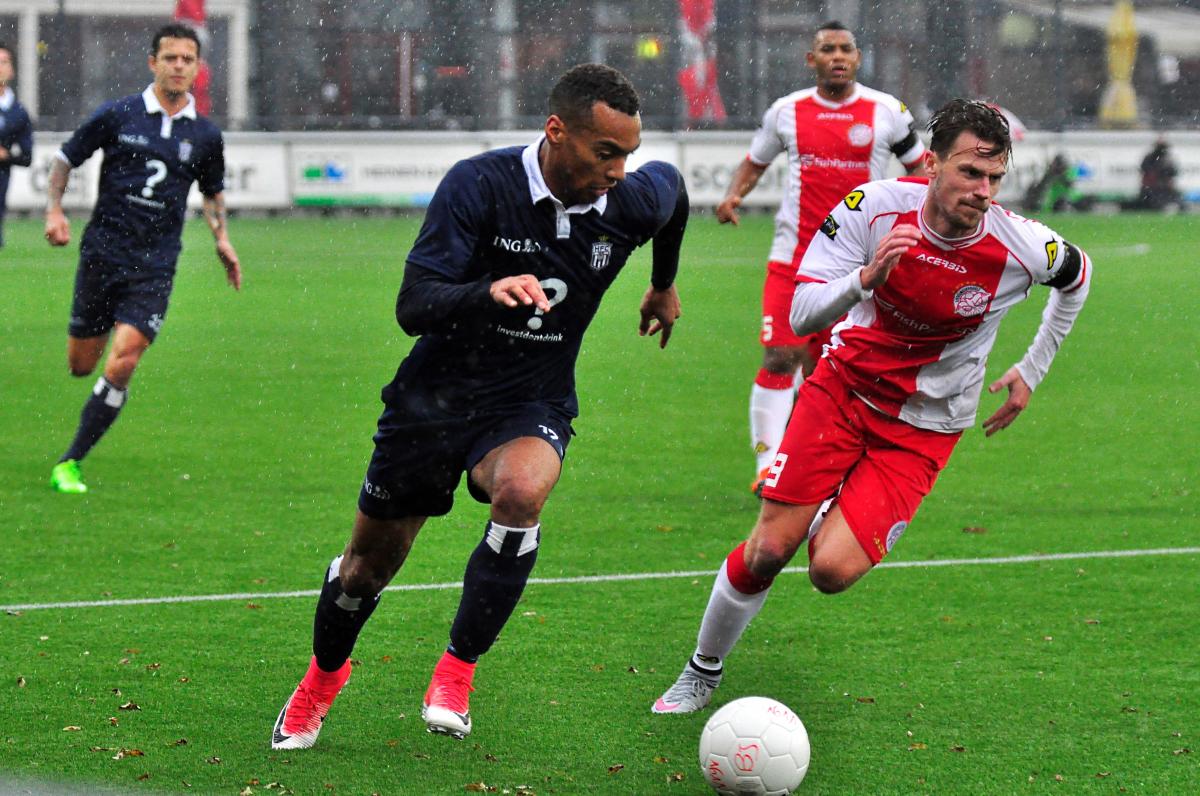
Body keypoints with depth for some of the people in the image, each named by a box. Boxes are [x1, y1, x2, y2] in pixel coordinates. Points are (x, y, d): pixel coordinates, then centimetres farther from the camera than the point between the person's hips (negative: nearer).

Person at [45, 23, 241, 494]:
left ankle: (70, 464, -5)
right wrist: (55, 210, -5)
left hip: (155, 266, 0)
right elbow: (66, 159, 9)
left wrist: (221, 239, 10)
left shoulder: (205, 135, 6)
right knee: (80, 365, 5)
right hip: (102, 253, 0)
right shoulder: (118, 115, -1)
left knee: (120, 367, -15)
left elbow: (213, 191, 24)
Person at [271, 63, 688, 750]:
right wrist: (488, 292, -44)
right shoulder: (478, 185, -20)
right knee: (370, 563, 10)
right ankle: (325, 673, 44)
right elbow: (413, 307, -24)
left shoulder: (631, 203, -10)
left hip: (531, 408, 1)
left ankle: (458, 670, -18)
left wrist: (665, 287, 30)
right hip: (436, 396, -1)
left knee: (521, 490, -34)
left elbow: (673, 186, 18)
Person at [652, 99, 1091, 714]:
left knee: (832, 570, -16)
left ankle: (836, 522, 23)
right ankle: (703, 672, 21)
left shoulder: (1021, 247, -20)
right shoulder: (874, 207, -20)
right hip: (845, 385, 1)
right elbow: (801, 316, -22)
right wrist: (867, 277, -41)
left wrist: (1032, 370, 9)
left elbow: (1077, 273, 6)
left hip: (922, 427, 0)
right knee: (769, 548, -5)